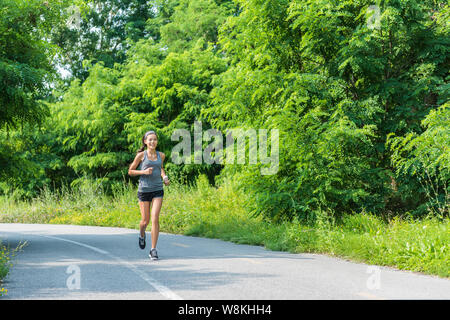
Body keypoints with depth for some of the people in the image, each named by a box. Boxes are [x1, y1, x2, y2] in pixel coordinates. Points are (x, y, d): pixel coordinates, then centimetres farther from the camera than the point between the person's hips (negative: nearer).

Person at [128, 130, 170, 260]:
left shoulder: (161, 155, 8)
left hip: (158, 190, 2)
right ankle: (142, 235, 42)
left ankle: (153, 250, -7)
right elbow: (130, 171, 3)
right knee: (145, 220, 6)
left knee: (155, 219, -11)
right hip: (144, 190, -1)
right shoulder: (141, 155, -2)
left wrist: (164, 177, 8)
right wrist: (144, 172, -12)